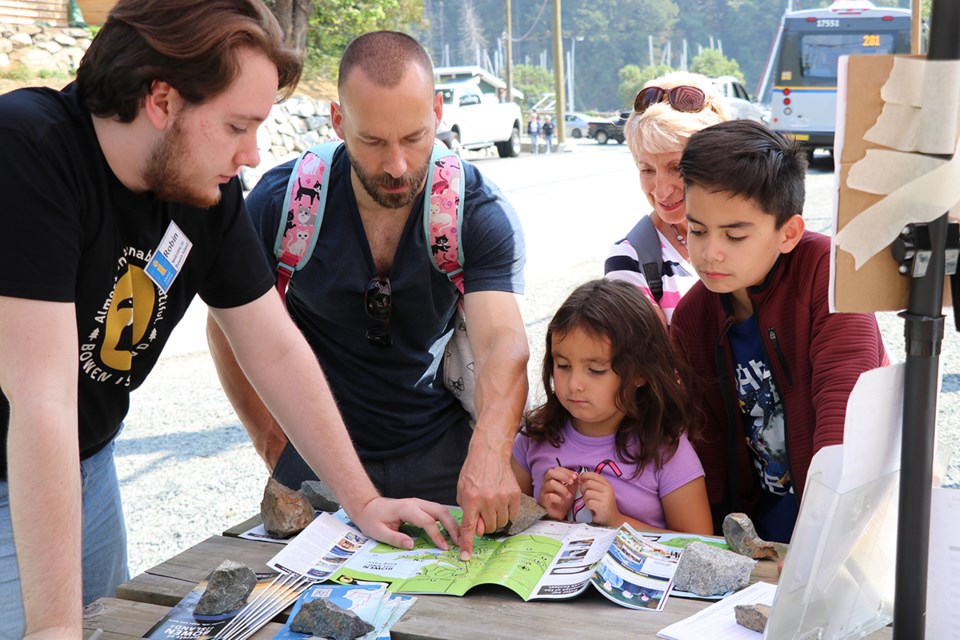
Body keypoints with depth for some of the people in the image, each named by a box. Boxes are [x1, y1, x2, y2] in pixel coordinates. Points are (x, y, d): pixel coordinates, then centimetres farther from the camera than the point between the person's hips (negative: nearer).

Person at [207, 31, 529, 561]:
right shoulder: (281, 201, -14)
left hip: (438, 456, 0)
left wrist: (489, 453, -46)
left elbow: (503, 343, -28)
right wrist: (273, 443, -4)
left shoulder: (480, 214, -15)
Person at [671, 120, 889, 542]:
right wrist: (715, 536, -5)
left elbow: (845, 407, -23)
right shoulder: (691, 317, 0)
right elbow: (707, 440, 6)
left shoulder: (826, 268, -15)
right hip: (760, 518, 4)